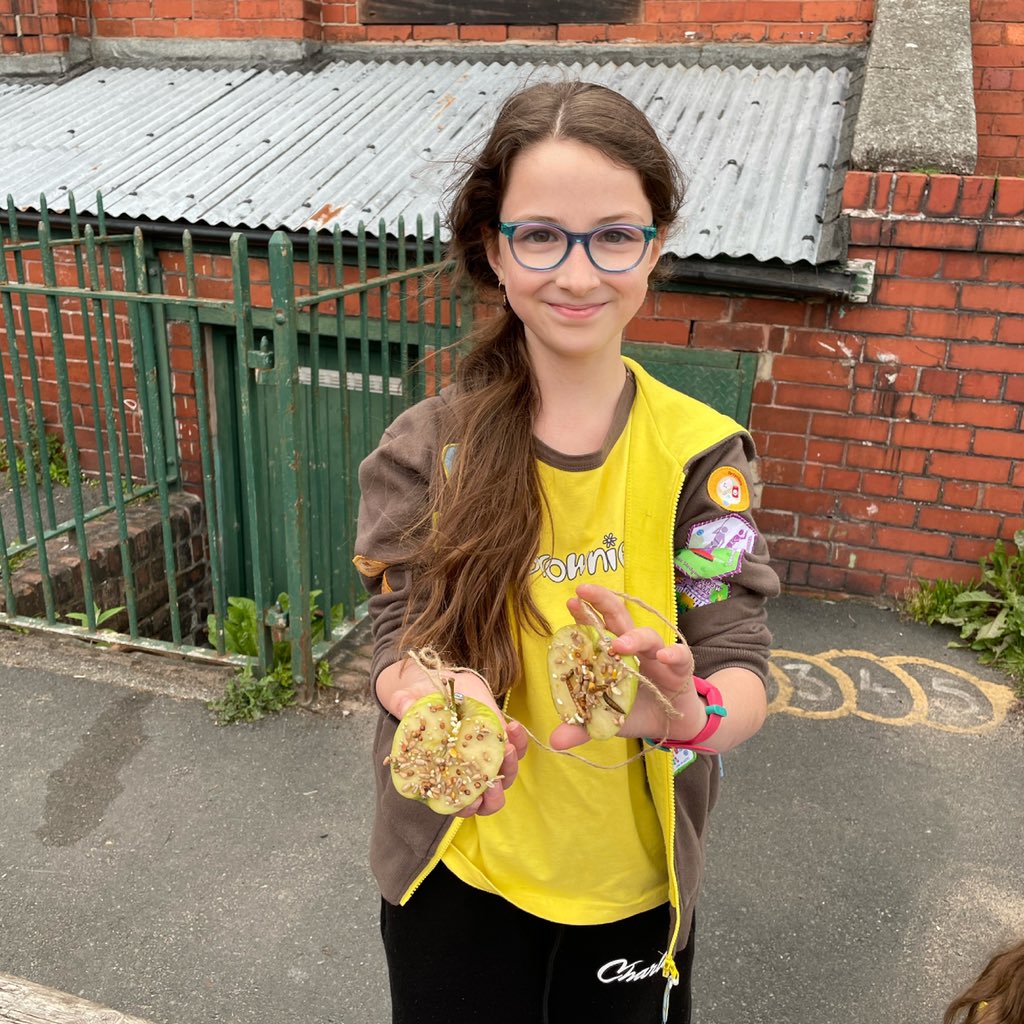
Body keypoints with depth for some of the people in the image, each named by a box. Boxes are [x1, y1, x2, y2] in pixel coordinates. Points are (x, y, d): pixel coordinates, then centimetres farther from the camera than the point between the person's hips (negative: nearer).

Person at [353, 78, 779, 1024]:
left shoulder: (700, 452, -12)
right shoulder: (426, 448, -12)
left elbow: (744, 672, -17)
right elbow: (400, 641, -12)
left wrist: (688, 712, -40)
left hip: (633, 885, 1)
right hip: (455, 879, 0)